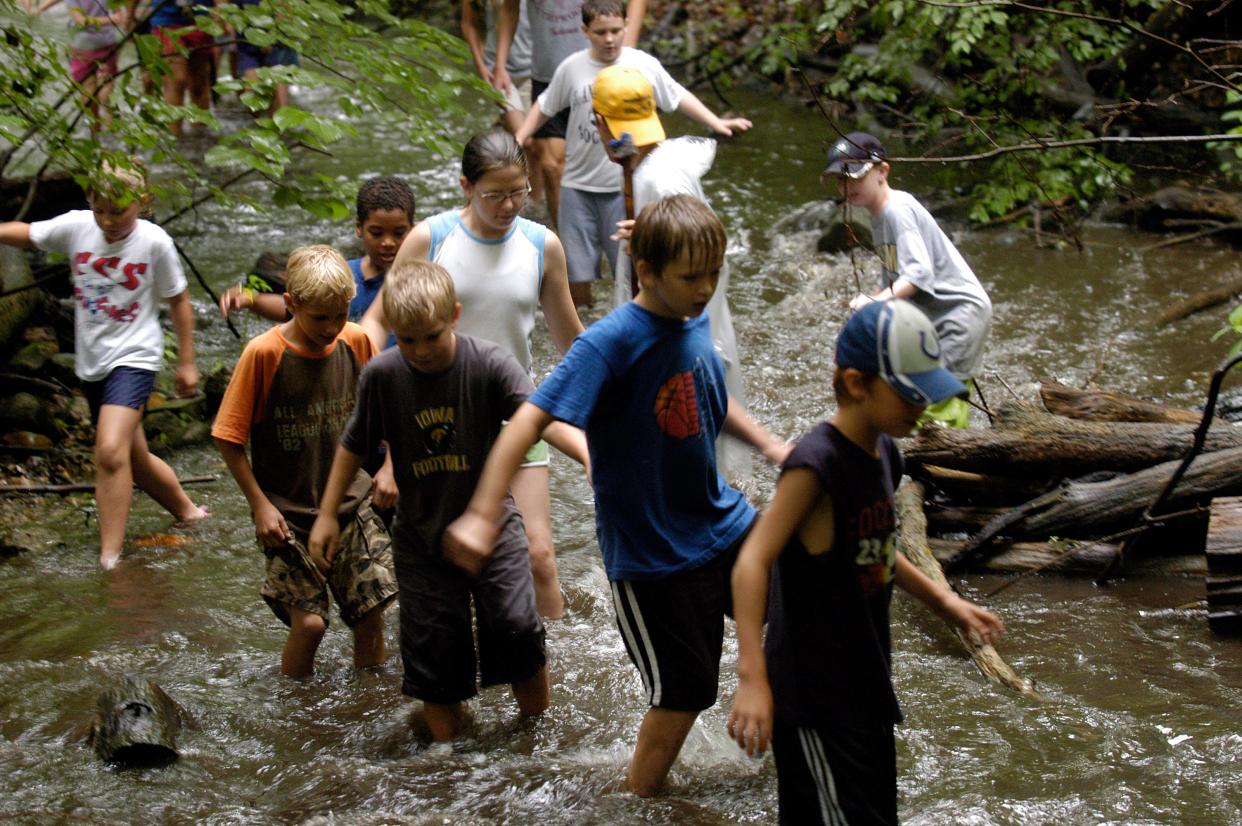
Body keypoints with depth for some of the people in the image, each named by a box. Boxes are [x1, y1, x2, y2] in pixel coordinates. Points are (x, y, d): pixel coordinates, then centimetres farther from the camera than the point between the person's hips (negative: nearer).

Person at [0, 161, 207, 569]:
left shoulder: (155, 242, -12)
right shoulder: (77, 226, -4)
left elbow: (179, 302, -1)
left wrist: (186, 363, 3)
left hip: (133, 357, -5)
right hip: (91, 362, 6)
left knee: (110, 452, -23)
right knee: (134, 459, 17)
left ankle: (109, 559, -18)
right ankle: (186, 511, 41)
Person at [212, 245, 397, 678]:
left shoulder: (356, 341, -4)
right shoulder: (263, 354, -16)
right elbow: (229, 439, -9)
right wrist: (260, 504, -10)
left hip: (350, 502, 4)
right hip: (288, 513, -4)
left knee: (372, 613, 2)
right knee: (309, 621, -9)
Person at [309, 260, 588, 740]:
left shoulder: (488, 364, -18)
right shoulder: (382, 375, -11)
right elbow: (354, 446, 5)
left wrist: (591, 457, -50)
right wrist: (326, 516, 8)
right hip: (422, 535, 2)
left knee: (517, 628, -10)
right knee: (433, 647, 5)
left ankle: (538, 729, 15)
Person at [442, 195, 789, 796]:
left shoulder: (693, 325, 0)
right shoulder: (612, 342, -23)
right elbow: (529, 420, -30)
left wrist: (767, 443, 13)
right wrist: (481, 516, -37)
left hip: (721, 522, 7)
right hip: (650, 553, -7)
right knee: (684, 692, 3)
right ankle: (640, 798, 27)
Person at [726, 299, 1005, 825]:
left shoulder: (883, 454, 5)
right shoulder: (817, 465, -23)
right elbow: (753, 562, -31)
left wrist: (942, 600, 21)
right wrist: (752, 678, -39)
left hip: (863, 686, 9)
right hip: (814, 699, -9)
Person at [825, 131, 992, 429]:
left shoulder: (898, 210, -18)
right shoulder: (880, 216, 13)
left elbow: (919, 273, -29)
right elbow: (893, 279, 17)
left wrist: (875, 302, -37)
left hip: (961, 308, -11)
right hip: (937, 315, 11)